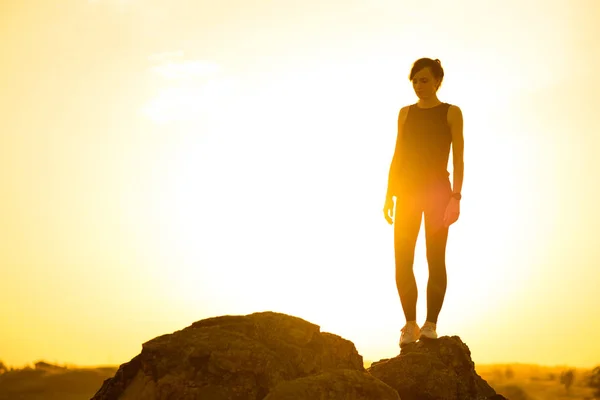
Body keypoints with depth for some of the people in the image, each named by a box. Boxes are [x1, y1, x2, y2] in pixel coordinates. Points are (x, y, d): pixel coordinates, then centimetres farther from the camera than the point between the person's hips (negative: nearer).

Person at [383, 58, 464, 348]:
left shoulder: (451, 113, 3)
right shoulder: (406, 113, 13)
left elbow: (458, 159, -2)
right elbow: (397, 157, 12)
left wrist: (456, 196, -12)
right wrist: (390, 195, 6)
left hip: (438, 190, -3)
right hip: (408, 189, 3)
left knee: (436, 259, -3)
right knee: (402, 260, -5)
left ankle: (431, 324, 1)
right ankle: (410, 324, 1)